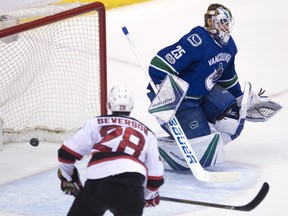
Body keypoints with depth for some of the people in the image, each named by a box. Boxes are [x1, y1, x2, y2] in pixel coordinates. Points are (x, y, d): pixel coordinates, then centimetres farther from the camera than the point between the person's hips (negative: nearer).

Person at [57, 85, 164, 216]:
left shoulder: (95, 123, 23)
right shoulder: (146, 133, 27)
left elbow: (67, 152, 19)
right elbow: (155, 174, 27)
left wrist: (68, 178, 37)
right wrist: (149, 195, 47)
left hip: (97, 184, -1)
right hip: (131, 188, 1)